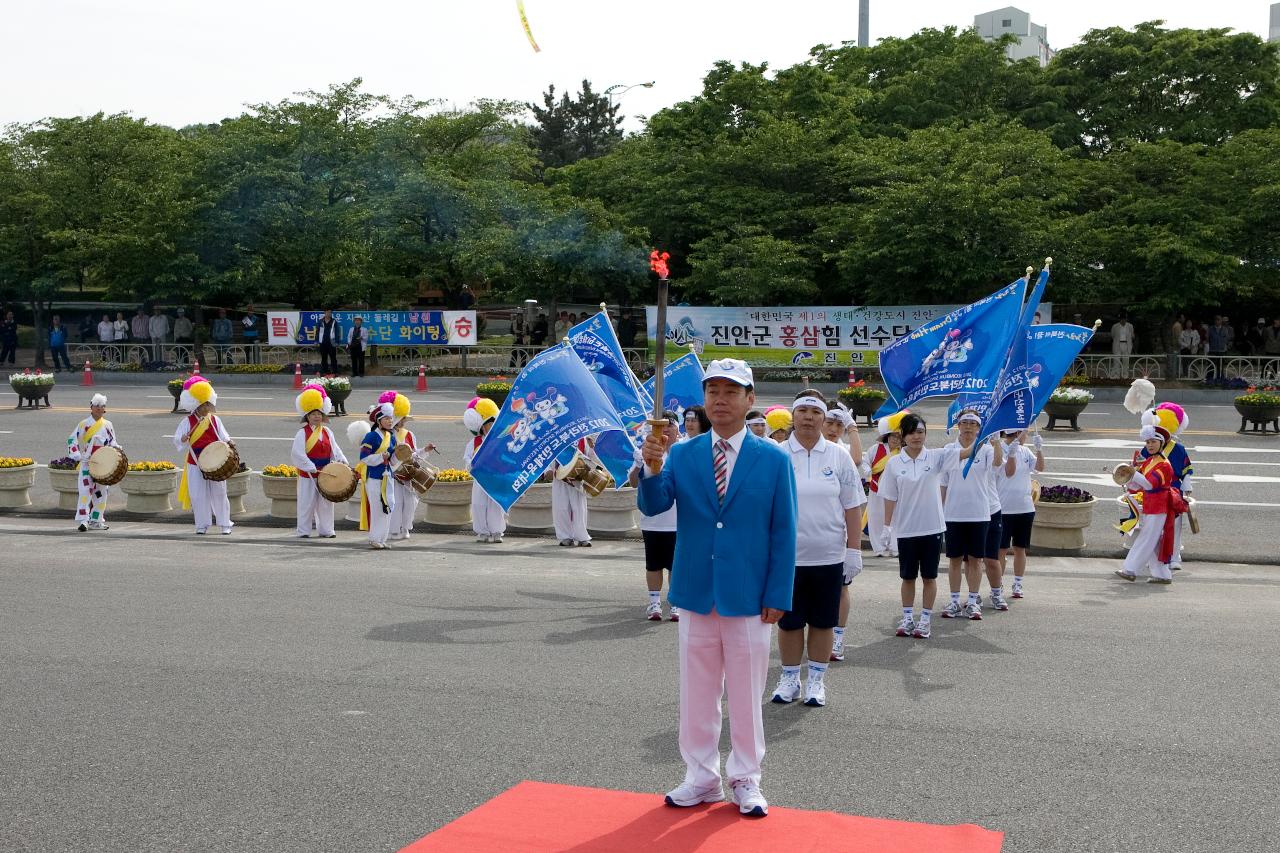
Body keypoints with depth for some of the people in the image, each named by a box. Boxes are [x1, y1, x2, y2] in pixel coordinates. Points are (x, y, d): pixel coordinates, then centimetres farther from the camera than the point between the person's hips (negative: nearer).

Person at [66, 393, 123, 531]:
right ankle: (83, 520, -15)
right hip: (87, 464, -4)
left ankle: (96, 520, 16)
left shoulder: (108, 425, 10)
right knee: (85, 491, -13)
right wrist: (76, 455, -17)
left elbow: (112, 443, 17)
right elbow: (72, 440, -3)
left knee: (101, 492, 8)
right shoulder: (84, 424, -1)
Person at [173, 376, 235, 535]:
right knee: (198, 495, 2)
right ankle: (202, 525, 13)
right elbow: (177, 441, -7)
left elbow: (223, 437, 7)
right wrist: (183, 440, -29)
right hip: (195, 464, -1)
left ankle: (224, 524, 13)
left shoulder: (215, 420, 3)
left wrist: (229, 442, -15)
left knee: (219, 493, 4)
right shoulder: (188, 422, -3)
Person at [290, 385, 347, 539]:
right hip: (308, 474, -5)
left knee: (326, 502, 9)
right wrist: (312, 468, -20)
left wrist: (342, 461, -10)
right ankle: (303, 531, 11)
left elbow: (335, 449, 8)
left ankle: (325, 530, 18)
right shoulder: (302, 433, -7)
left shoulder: (327, 432, 8)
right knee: (306, 503, 1)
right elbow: (297, 453, -15)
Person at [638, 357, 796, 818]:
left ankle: (745, 780, 22)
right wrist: (653, 469, -29)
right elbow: (653, 506, -9)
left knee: (746, 694, 8)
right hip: (694, 594, 2)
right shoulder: (682, 454, 2)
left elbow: (783, 533, -3)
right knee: (696, 693, 11)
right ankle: (701, 778, 24)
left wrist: (778, 596, -7)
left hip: (748, 598, -2)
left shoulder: (774, 459, -3)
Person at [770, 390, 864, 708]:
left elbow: (852, 508, 3)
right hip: (786, 556, 0)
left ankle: (816, 680, 20)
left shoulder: (839, 457, 2)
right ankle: (790, 678, 22)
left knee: (823, 621, 8)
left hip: (828, 557, 0)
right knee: (788, 621, 8)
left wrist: (854, 551, -1)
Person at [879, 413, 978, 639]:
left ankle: (925, 620, 17)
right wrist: (887, 526, -3)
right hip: (906, 529, 0)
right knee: (908, 576, 10)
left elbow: (967, 452, -14)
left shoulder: (935, 457, -3)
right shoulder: (894, 463, -2)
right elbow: (890, 498, 1)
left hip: (932, 527, 0)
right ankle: (907, 618, 22)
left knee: (929, 576, 7)